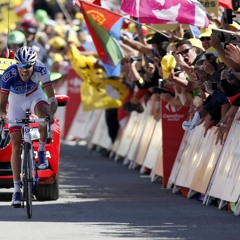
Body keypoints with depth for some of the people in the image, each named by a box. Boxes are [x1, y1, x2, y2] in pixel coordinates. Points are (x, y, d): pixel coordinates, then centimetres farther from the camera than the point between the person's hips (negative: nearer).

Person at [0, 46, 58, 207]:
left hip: (35, 96, 0)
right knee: (16, 144, -6)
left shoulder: (41, 70, -32)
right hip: (16, 101, 0)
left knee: (44, 112, -37)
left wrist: (51, 113, -51)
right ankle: (17, 189, 0)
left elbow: (52, 97, -33)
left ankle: (42, 150, -12)